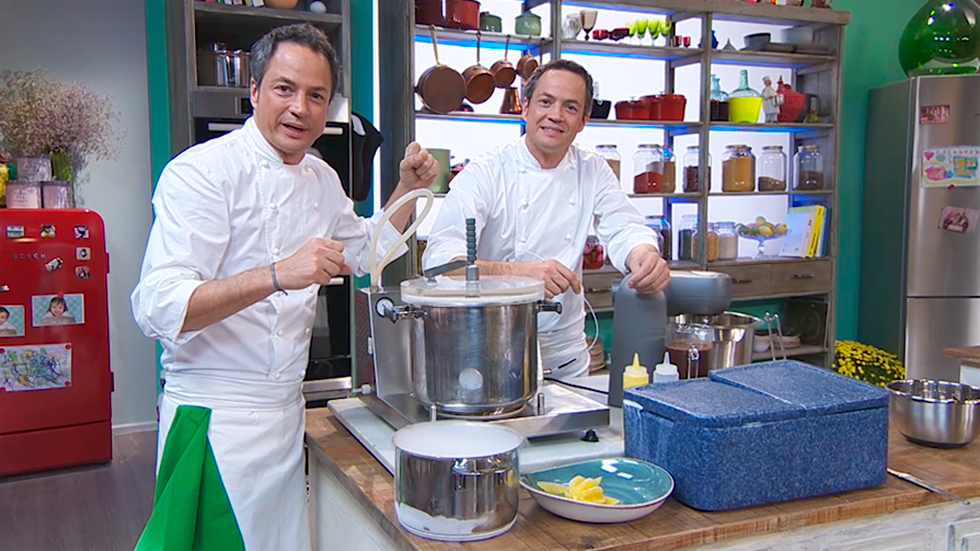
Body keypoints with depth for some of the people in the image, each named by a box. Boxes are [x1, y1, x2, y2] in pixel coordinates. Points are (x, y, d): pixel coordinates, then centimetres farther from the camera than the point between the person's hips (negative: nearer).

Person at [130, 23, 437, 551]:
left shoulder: (321, 179, 9)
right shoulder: (202, 171, -15)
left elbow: (364, 252, 27)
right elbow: (158, 308, -25)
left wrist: (408, 188, 12)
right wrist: (276, 275, -37)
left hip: (286, 410, 7)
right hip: (214, 415, -7)